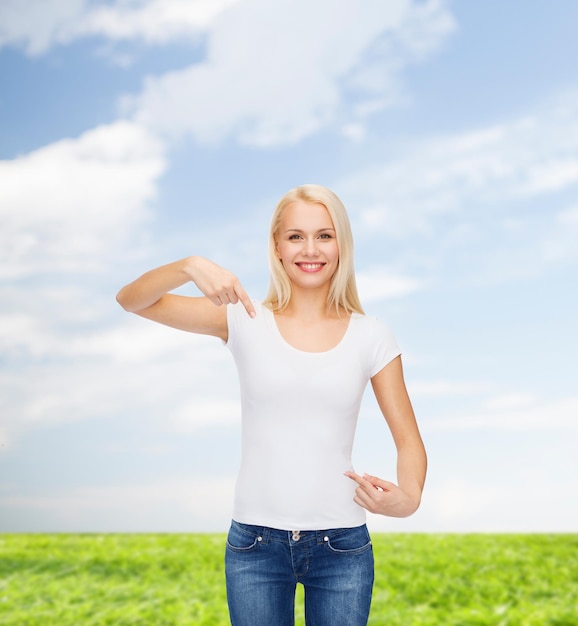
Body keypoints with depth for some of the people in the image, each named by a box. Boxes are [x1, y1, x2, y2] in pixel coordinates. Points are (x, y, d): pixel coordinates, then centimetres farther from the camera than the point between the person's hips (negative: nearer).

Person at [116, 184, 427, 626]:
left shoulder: (371, 337, -1)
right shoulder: (245, 321, -2)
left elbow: (409, 440, 3)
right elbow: (132, 301, -6)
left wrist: (408, 497, -18)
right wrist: (190, 265, -25)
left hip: (342, 546, 1)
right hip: (255, 544, 0)